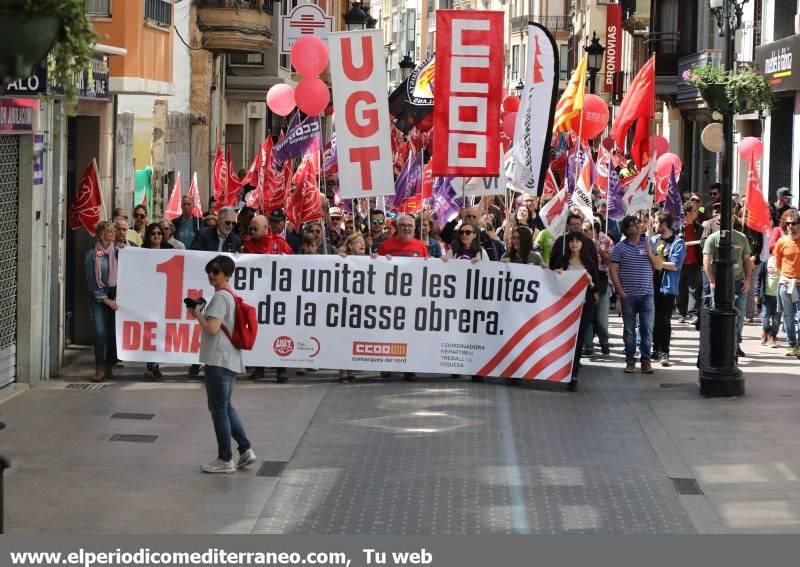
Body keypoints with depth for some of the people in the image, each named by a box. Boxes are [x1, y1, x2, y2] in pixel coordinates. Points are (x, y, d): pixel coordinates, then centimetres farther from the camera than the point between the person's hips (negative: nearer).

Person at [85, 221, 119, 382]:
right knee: (100, 332, -9)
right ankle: (100, 369, -5)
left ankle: (109, 367, 13)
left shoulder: (118, 252, 2)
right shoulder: (92, 254, -2)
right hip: (98, 296, -1)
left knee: (113, 332, 2)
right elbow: (91, 280, -2)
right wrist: (105, 300, -6)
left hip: (116, 295, 2)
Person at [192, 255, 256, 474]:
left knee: (219, 409, -2)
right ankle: (245, 450, 18)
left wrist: (198, 313, -11)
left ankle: (225, 459, 4)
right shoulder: (231, 296, 15)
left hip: (218, 361, -10)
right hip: (231, 360, 10)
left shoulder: (220, 297, -15)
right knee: (225, 407, 19)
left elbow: (212, 328, -23)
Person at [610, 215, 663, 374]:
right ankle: (630, 360, 13)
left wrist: (650, 253, -11)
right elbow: (613, 271, -1)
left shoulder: (648, 244, 7)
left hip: (647, 294, 2)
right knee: (629, 329, 5)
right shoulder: (620, 247, -1)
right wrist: (620, 291, -7)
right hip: (628, 295, -2)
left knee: (647, 328, 0)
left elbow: (658, 266, 7)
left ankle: (646, 360, 7)